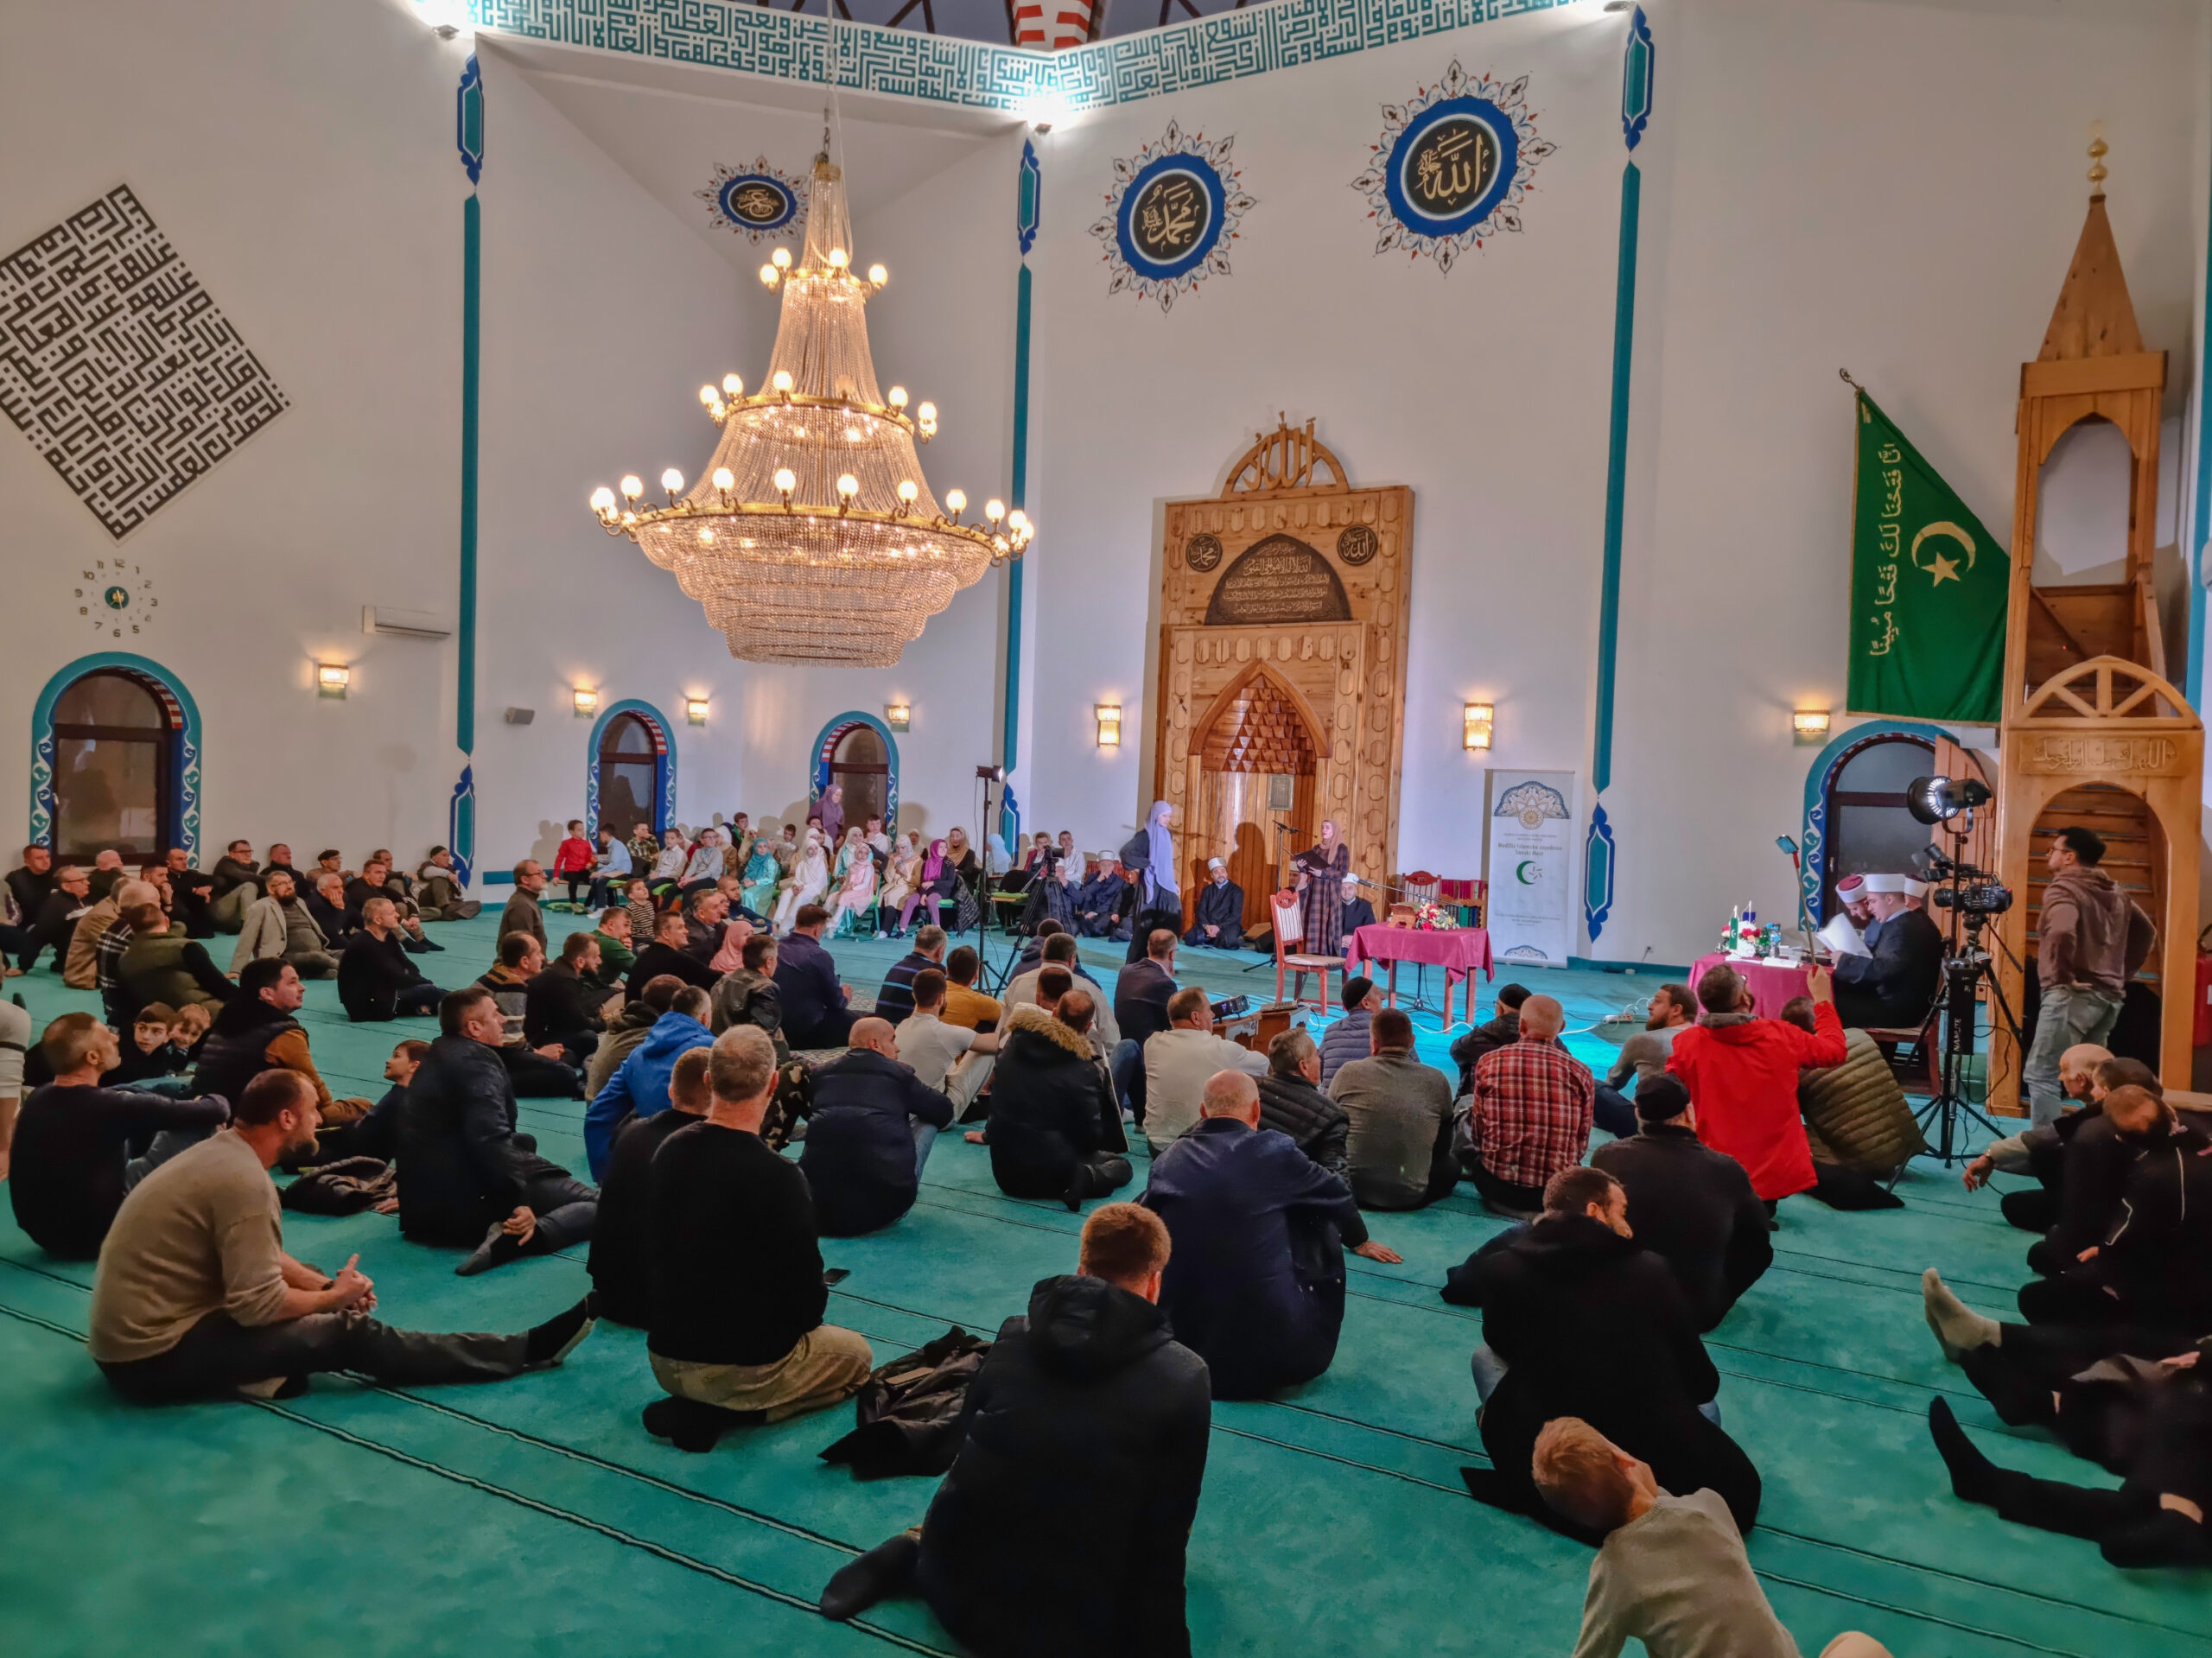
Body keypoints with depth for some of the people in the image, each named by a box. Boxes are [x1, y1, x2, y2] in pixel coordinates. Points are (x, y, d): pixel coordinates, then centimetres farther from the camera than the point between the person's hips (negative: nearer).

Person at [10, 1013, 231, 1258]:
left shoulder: (38, 1098, -1)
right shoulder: (106, 1106, -24)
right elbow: (214, 1111, -18)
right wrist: (216, 1102, 5)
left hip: (43, 1233, 8)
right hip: (94, 1237, -8)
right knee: (195, 1127, -7)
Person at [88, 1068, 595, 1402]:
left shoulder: (219, 1151, 7)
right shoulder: (245, 1182, -23)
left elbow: (259, 1258, 15)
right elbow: (260, 1306, -24)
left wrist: (326, 1284, 1)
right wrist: (334, 1297, -6)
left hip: (131, 1337, 10)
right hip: (156, 1355, -10)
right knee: (353, 1333, -12)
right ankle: (528, 1350, -9)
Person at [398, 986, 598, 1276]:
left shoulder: (439, 1057, 17)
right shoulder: (475, 1059, -14)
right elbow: (491, 1139, -28)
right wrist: (518, 1202, -31)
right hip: (469, 1202, -11)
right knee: (594, 1202, -11)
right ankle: (517, 1239, -33)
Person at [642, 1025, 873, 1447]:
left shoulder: (669, 1151, -7)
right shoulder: (778, 1177, -26)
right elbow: (808, 1297, -18)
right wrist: (805, 1315, 7)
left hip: (665, 1357, 6)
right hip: (743, 1366, -6)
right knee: (856, 1353, 20)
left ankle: (703, 1404, 7)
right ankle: (729, 1408, 0)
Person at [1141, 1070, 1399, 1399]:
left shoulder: (1167, 1161, 3)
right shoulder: (1275, 1151, -4)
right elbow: (1338, 1197, 16)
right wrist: (1360, 1240, 39)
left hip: (1183, 1344, 3)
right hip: (1278, 1352, -2)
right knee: (1322, 1216, 16)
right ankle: (1315, 1343, 26)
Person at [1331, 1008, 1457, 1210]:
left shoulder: (1348, 1072, -6)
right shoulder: (1437, 1080, -5)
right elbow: (1442, 1148, 7)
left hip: (1351, 1190, 0)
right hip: (1411, 1197, 0)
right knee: (1452, 1162, 27)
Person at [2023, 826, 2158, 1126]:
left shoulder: (2063, 888, -10)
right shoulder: (2115, 892, 16)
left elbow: (2061, 933, -29)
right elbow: (2147, 932, 25)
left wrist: (2061, 974, -16)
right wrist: (2122, 973, 21)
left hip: (2072, 994, -9)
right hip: (2108, 995, 9)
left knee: (2040, 1074, -8)